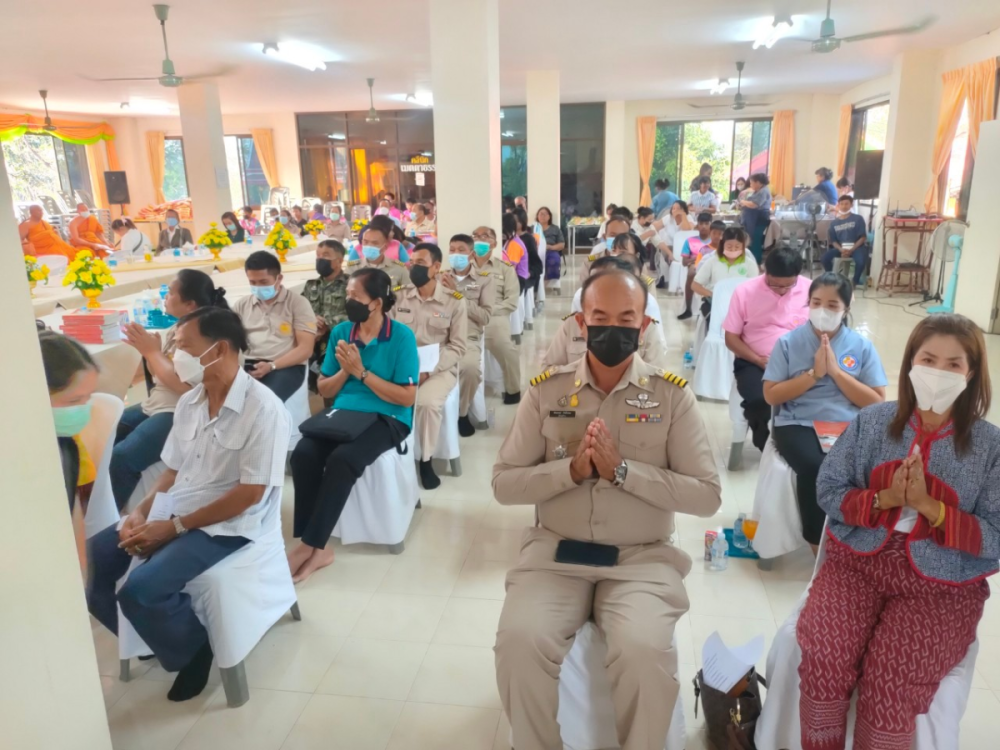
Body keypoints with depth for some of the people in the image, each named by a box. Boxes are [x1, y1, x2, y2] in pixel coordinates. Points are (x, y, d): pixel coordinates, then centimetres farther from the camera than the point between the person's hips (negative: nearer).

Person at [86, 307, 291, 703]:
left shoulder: (263, 409, -20)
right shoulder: (188, 402, 5)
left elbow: (251, 493, -20)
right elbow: (173, 471, 14)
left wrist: (176, 526, -19)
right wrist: (141, 512, -5)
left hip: (226, 526, -8)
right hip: (172, 512, 8)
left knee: (140, 588, -24)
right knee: (90, 559, -1)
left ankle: (193, 648, 6)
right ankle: (156, 633, 20)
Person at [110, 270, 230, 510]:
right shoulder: (178, 329, 12)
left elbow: (182, 386, -24)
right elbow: (157, 373, 14)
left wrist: (151, 352, -14)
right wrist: (147, 347, -4)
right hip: (155, 405, 11)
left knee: (122, 458, -24)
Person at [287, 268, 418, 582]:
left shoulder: (402, 336, -7)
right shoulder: (340, 332, 6)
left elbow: (407, 397, -11)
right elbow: (324, 389, 13)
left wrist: (362, 372, -15)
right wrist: (344, 371, -8)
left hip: (387, 419, -4)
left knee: (342, 459, -32)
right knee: (303, 453, -25)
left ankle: (310, 545, -16)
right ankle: (317, 546, -16)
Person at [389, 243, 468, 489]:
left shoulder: (454, 301, -2)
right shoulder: (398, 296, 7)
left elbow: (458, 347, -4)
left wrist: (429, 370, -16)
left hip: (439, 368, -2)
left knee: (427, 402, -32)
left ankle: (425, 460, -7)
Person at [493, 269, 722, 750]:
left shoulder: (672, 395, -1)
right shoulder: (546, 390, 3)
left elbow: (707, 496, -5)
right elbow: (504, 484, 1)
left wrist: (623, 470, -16)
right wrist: (570, 469, -16)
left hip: (643, 557, -1)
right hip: (555, 551, 1)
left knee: (645, 652, -27)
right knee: (519, 642, -23)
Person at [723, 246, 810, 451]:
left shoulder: (810, 289, 1)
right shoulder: (745, 291, -3)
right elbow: (731, 338, 0)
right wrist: (759, 360, -14)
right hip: (755, 362, -1)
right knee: (759, 400, -32)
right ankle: (766, 446, 2)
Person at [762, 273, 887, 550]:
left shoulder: (862, 346, 7)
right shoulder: (789, 342, 3)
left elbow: (876, 403, 2)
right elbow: (771, 395, -1)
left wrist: (836, 371, -8)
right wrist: (814, 373, -9)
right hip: (798, 425, -2)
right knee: (815, 467, -32)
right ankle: (818, 543, -8)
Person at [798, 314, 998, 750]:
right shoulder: (872, 420, 3)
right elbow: (827, 491, 2)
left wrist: (926, 505, -18)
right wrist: (884, 499, -14)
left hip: (941, 585, -1)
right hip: (857, 563, 2)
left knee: (891, 683, -23)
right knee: (821, 659, -21)